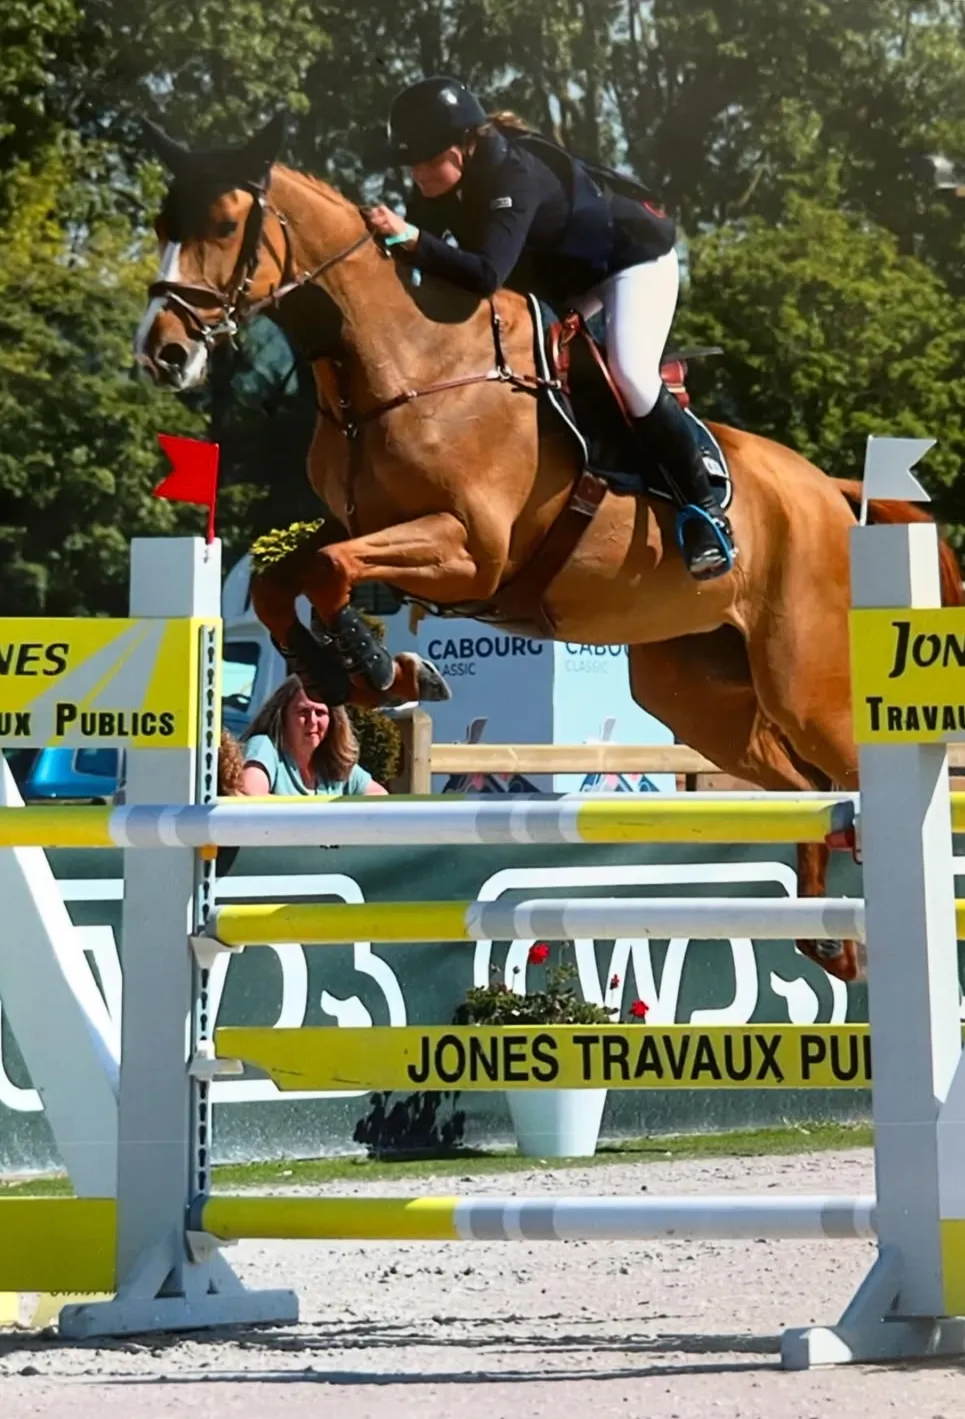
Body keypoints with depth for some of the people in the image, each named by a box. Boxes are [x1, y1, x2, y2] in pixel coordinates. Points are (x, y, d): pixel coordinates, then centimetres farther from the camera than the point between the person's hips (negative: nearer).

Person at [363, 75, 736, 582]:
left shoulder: (515, 178, -39)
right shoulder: (438, 186, -15)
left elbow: (486, 274, -51)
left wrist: (410, 238, -56)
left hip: (634, 255, -9)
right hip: (557, 273, 9)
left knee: (630, 374, -26)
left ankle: (702, 509, -14)